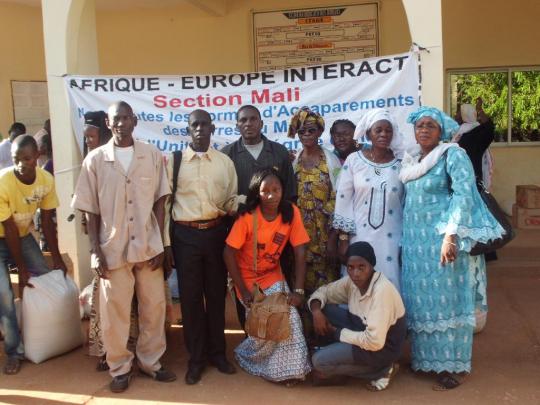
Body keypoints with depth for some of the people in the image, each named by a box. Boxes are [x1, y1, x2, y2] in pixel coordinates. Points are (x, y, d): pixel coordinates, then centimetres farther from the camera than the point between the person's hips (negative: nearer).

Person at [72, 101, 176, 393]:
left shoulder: (153, 156, 0)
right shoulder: (95, 160, -2)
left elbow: (159, 202, 3)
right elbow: (91, 210, 0)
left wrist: (161, 244, -1)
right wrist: (95, 251, -5)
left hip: (148, 246, 1)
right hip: (113, 249, -1)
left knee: (154, 307, 11)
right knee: (114, 311, 8)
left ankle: (150, 361, 29)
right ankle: (120, 368, 25)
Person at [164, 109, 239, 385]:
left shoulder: (225, 162, 5)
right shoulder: (174, 161, 1)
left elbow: (233, 201, 9)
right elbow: (165, 203, 1)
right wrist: (166, 243, -2)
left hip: (216, 233, 2)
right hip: (185, 235, -1)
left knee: (217, 294, 11)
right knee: (190, 297, 6)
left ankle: (217, 352, 27)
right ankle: (196, 358, 21)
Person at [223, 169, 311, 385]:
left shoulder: (291, 212, -14)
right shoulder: (247, 217, -22)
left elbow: (299, 252, -12)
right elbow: (229, 253, -18)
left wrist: (298, 290, -17)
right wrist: (243, 291, -18)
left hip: (274, 276, 3)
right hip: (248, 279, -3)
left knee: (288, 315, -15)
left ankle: (290, 367, 5)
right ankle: (246, 354, 19)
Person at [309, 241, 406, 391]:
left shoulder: (382, 290, -31)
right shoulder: (352, 281, -8)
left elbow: (374, 342, -33)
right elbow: (324, 291, 8)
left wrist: (338, 333, -19)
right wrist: (316, 309, -16)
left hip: (383, 347, -8)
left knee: (320, 361, -19)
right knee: (324, 309, -6)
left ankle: (381, 370, -3)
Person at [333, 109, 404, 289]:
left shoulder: (400, 164, 2)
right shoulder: (353, 160, -2)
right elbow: (343, 200, -1)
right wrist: (343, 239, -3)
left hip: (390, 239, 1)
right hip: (359, 236, -1)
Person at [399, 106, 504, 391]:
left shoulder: (453, 155, -7)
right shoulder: (411, 160, 14)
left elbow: (464, 195, -17)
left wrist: (451, 234, -26)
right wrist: (403, 239, 15)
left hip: (442, 238, -7)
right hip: (415, 240, 7)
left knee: (447, 299, -2)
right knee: (419, 300, 11)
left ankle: (453, 365, 8)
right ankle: (425, 359, 24)